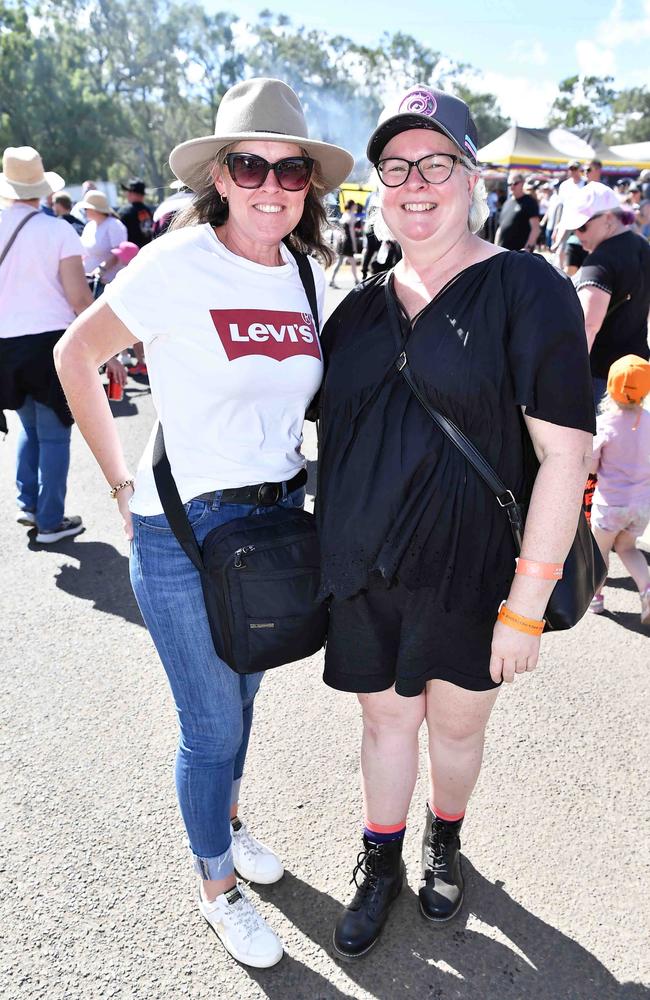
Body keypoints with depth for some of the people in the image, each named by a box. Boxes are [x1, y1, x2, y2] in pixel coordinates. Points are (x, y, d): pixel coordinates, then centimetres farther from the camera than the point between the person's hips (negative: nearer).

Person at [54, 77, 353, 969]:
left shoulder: (307, 274, 3)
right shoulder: (178, 263, -14)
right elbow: (75, 356, -5)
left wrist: (282, 468, 11)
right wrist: (123, 486, -7)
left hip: (275, 518, 6)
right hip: (184, 530, -5)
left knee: (241, 694, 23)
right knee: (213, 724, 7)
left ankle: (225, 817, 51)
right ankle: (216, 885, 34)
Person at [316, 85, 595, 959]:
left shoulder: (526, 289, -10)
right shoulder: (363, 305, 5)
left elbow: (565, 453, -14)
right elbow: (324, 423, 14)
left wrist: (527, 604, -17)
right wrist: (326, 551, 6)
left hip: (470, 574, -3)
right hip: (362, 570, 3)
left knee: (457, 721, 18)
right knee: (385, 717, 17)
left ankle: (445, 840, 49)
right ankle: (381, 865, 43)